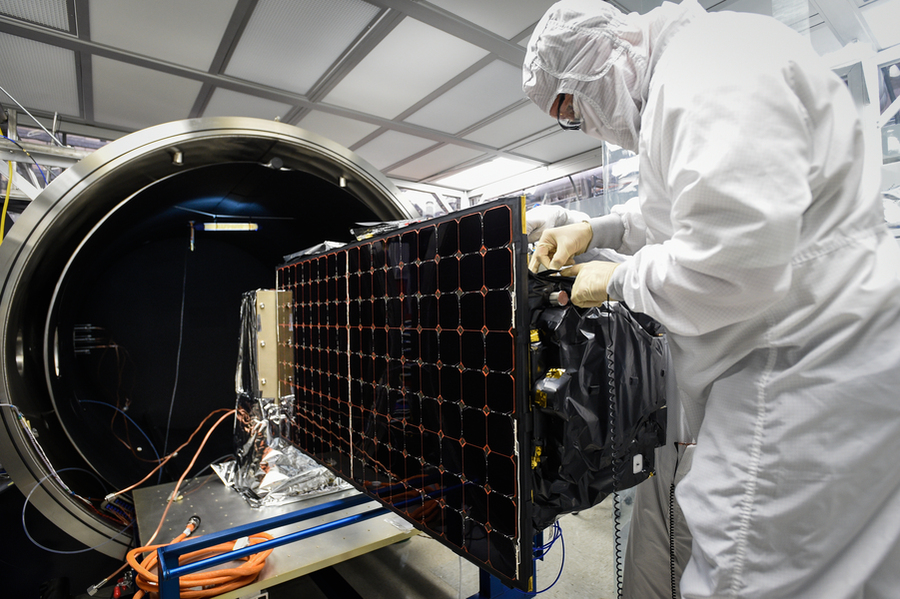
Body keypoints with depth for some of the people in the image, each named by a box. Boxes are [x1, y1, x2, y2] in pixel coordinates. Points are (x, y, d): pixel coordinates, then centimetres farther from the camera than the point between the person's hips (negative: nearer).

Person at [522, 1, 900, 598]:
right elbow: (682, 207, 31)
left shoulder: (708, 64, -17)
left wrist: (617, 281, -10)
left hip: (809, 364, -11)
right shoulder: (677, 78, 17)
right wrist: (597, 230, 16)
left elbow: (731, 264, -28)